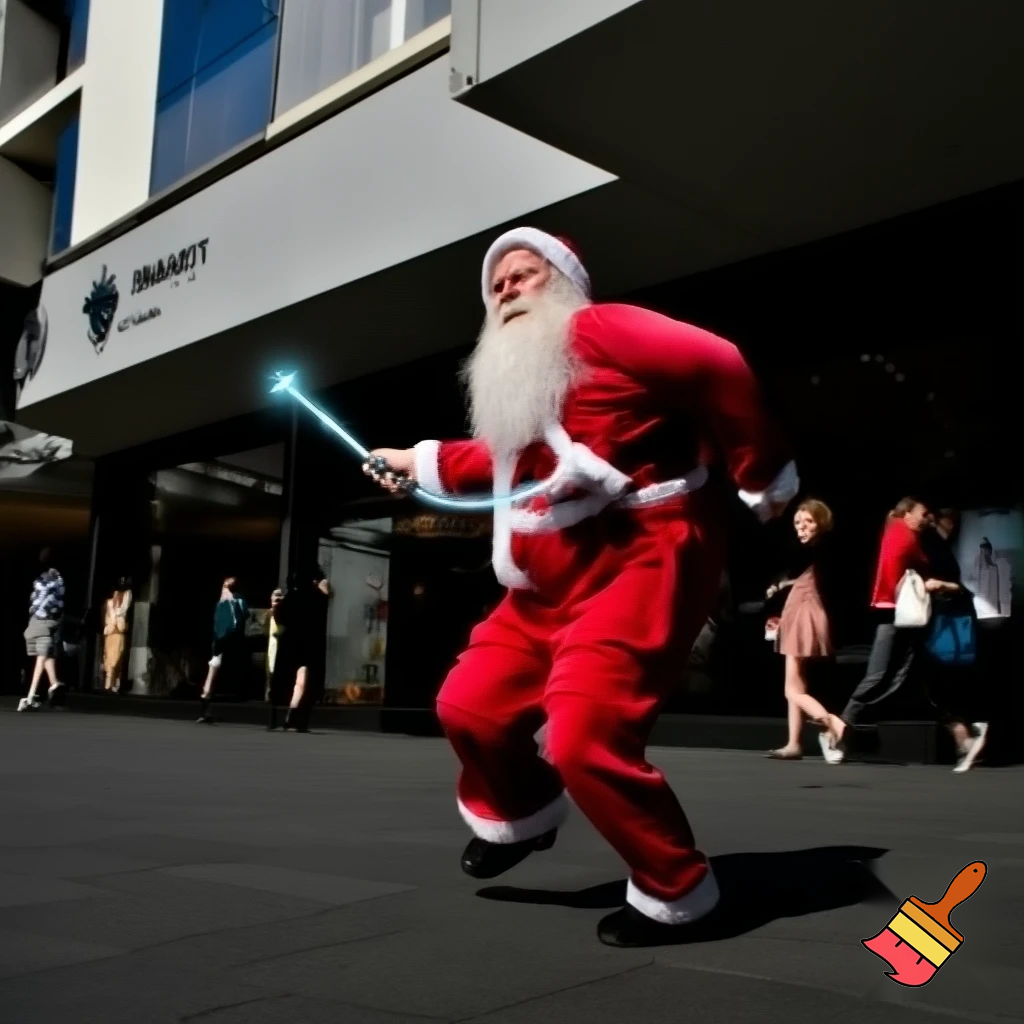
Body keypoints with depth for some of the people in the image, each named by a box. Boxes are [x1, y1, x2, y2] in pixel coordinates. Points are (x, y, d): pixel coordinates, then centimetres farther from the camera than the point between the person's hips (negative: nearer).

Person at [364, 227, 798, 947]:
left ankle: (677, 891, 4)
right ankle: (522, 812, 42)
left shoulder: (597, 330, -10)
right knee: (469, 705, 12)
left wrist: (762, 475, -16)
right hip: (549, 586, 10)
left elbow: (716, 365, -20)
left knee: (584, 740, -20)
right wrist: (419, 462, 40)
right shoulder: (514, 381, 19)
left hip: (638, 565, -10)